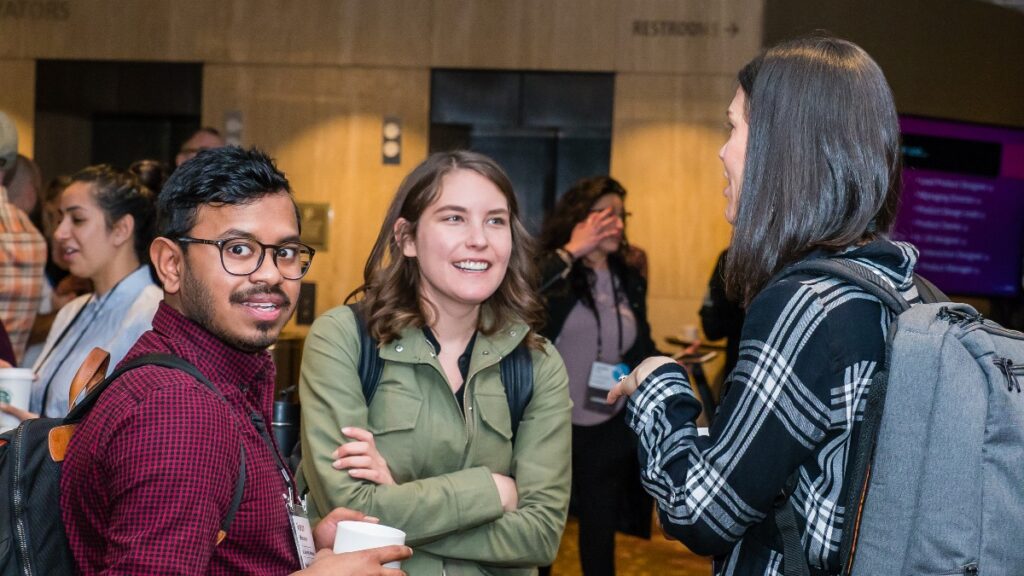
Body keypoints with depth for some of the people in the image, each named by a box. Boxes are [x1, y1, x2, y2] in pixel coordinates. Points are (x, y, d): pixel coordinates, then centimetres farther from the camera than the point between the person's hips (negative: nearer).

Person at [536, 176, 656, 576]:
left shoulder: (629, 279, 6)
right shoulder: (551, 275, -9)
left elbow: (640, 349, 14)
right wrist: (571, 252, -25)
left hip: (610, 429, 4)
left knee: (600, 535, 13)